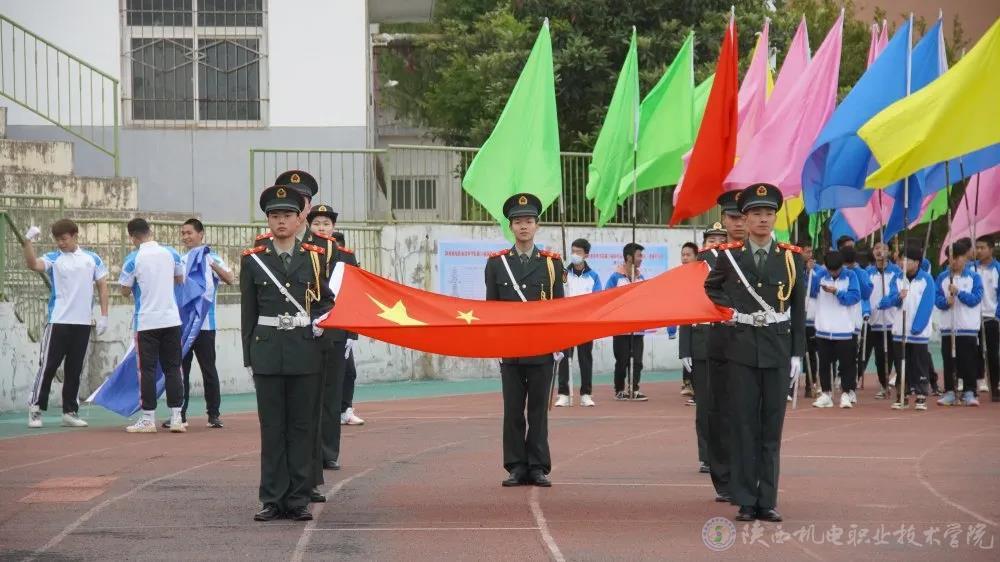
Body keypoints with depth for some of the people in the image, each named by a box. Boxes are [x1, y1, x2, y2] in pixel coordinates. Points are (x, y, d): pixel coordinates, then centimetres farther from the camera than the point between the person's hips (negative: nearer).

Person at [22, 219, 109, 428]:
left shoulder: (92, 259, 8)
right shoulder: (53, 259, 0)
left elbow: (102, 286, 12)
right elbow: (33, 264, -19)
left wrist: (104, 315, 5)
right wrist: (27, 241, -34)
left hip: (83, 323, 3)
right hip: (58, 322, -3)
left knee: (74, 369, 8)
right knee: (48, 366, -4)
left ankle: (70, 412, 13)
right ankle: (35, 410, 1)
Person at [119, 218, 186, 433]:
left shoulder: (133, 259, -10)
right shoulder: (170, 253, 1)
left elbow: (125, 291, -3)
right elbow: (180, 279, 18)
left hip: (146, 322, -3)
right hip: (171, 319, 3)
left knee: (147, 369, 2)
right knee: (173, 368, 7)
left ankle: (148, 419, 3)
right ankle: (176, 417, 5)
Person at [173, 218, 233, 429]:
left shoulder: (212, 258, 0)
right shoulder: (179, 261, 13)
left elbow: (230, 279, -15)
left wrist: (213, 265, -26)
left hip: (204, 323, -5)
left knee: (208, 369, 0)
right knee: (181, 368, 6)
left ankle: (214, 414, 5)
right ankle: (180, 414, 11)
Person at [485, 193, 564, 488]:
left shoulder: (552, 263, 5)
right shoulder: (496, 263, 6)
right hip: (509, 350, 1)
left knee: (539, 411, 2)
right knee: (513, 411, 2)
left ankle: (538, 468, 7)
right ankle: (516, 468, 6)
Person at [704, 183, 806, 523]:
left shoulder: (792, 258, 4)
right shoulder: (730, 256, 3)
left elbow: (798, 309, 6)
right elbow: (711, 287, 20)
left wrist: (797, 353, 2)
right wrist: (731, 309, 1)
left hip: (778, 350, 1)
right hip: (742, 350, 0)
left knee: (772, 427, 3)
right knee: (744, 426, 1)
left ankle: (767, 501, 8)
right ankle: (746, 502, 5)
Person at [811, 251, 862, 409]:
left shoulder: (850, 276, -4)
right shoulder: (820, 276, 2)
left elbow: (855, 296, -13)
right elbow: (809, 292, -1)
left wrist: (836, 292, -23)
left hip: (844, 330, -2)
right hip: (823, 330, 2)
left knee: (846, 363, 2)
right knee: (824, 363, 8)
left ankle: (846, 394, 11)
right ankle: (826, 394, 17)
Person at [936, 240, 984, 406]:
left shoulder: (974, 277, 1)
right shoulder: (942, 277, 6)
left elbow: (975, 299, -8)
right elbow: (937, 300, 0)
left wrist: (958, 292, -18)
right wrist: (946, 301, -20)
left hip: (968, 326, -2)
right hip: (948, 326, 2)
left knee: (968, 361, -1)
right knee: (949, 361, 4)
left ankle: (970, 393, 4)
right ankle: (949, 393, 11)